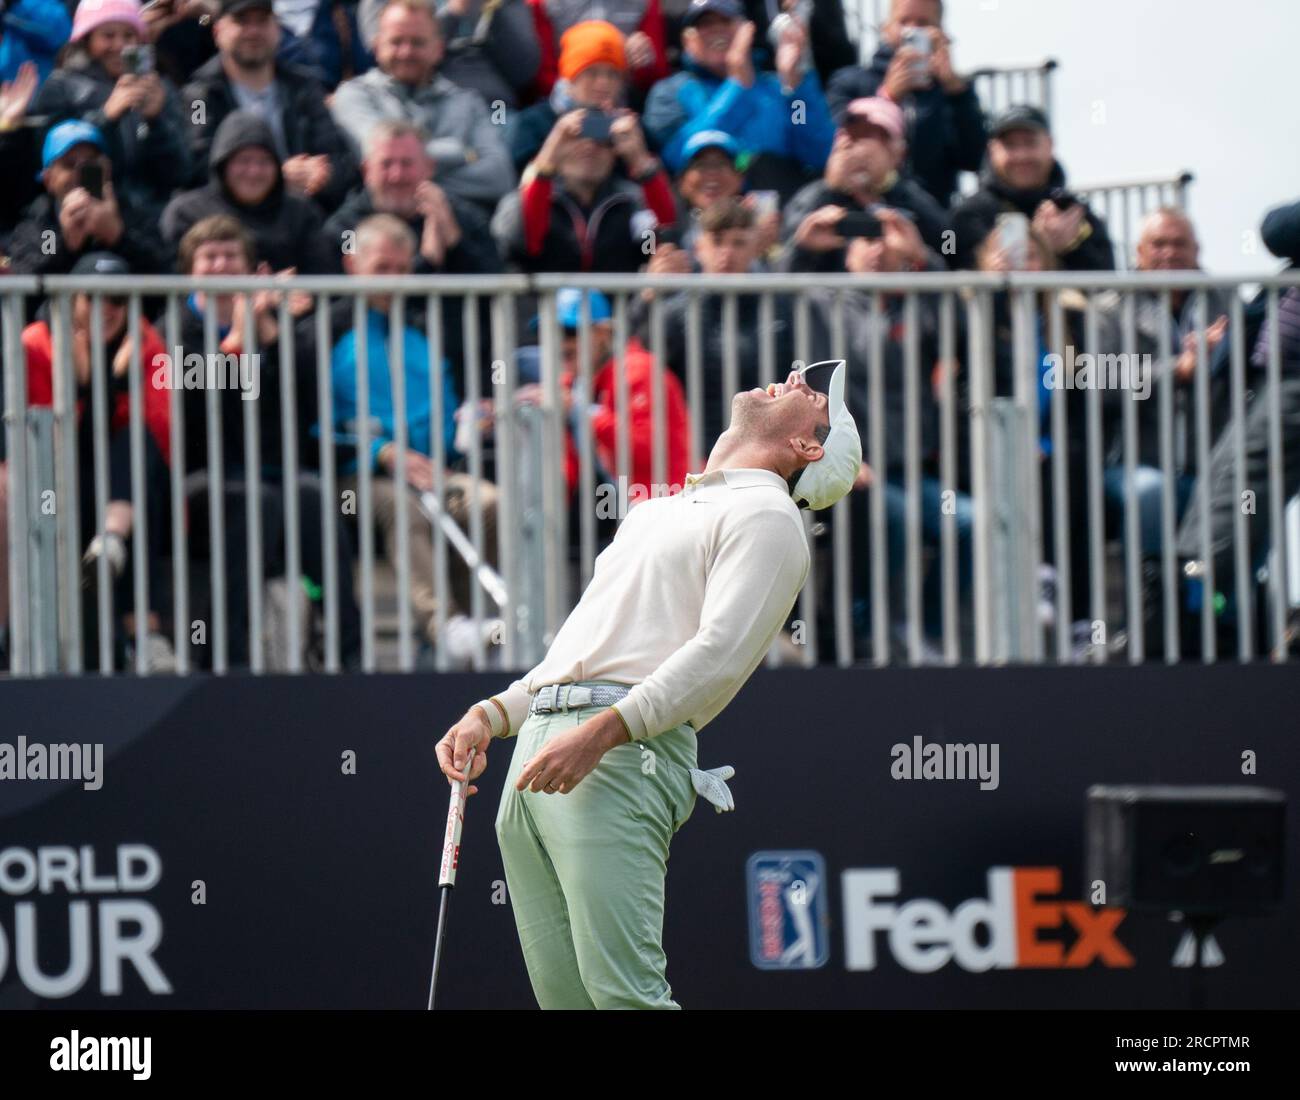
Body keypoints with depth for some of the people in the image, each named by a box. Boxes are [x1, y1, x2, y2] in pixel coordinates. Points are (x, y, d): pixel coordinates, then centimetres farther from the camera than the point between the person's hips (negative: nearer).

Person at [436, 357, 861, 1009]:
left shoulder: (765, 516, 3)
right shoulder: (653, 513, 31)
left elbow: (720, 653, -11)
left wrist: (601, 732, -21)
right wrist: (491, 715, 17)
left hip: (621, 758, -8)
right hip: (539, 740, 8)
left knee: (620, 988, -19)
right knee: (564, 996, 0)